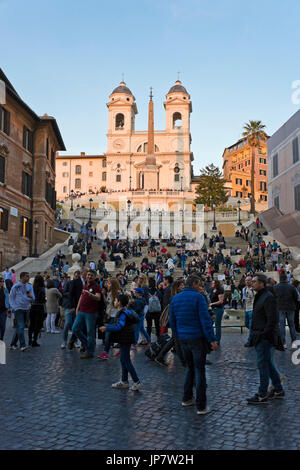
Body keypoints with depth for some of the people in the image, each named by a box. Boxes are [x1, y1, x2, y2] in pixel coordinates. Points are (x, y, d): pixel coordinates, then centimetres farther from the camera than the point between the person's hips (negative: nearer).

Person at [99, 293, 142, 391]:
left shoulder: (123, 314, -18)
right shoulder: (126, 312, 12)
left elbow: (119, 327, -24)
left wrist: (107, 329, -18)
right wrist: (107, 328, 22)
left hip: (125, 340, -10)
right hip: (124, 340, 10)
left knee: (126, 361, -5)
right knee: (123, 360, 16)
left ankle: (137, 382, -2)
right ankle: (124, 381, 25)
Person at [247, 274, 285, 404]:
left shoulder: (268, 297, -17)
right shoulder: (260, 296, 15)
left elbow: (272, 319, -22)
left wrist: (264, 334, -20)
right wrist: (255, 335, 16)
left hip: (265, 338, -10)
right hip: (261, 336, 10)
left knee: (263, 364, -3)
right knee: (268, 364, 16)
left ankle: (262, 395, 6)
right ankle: (278, 390, 27)